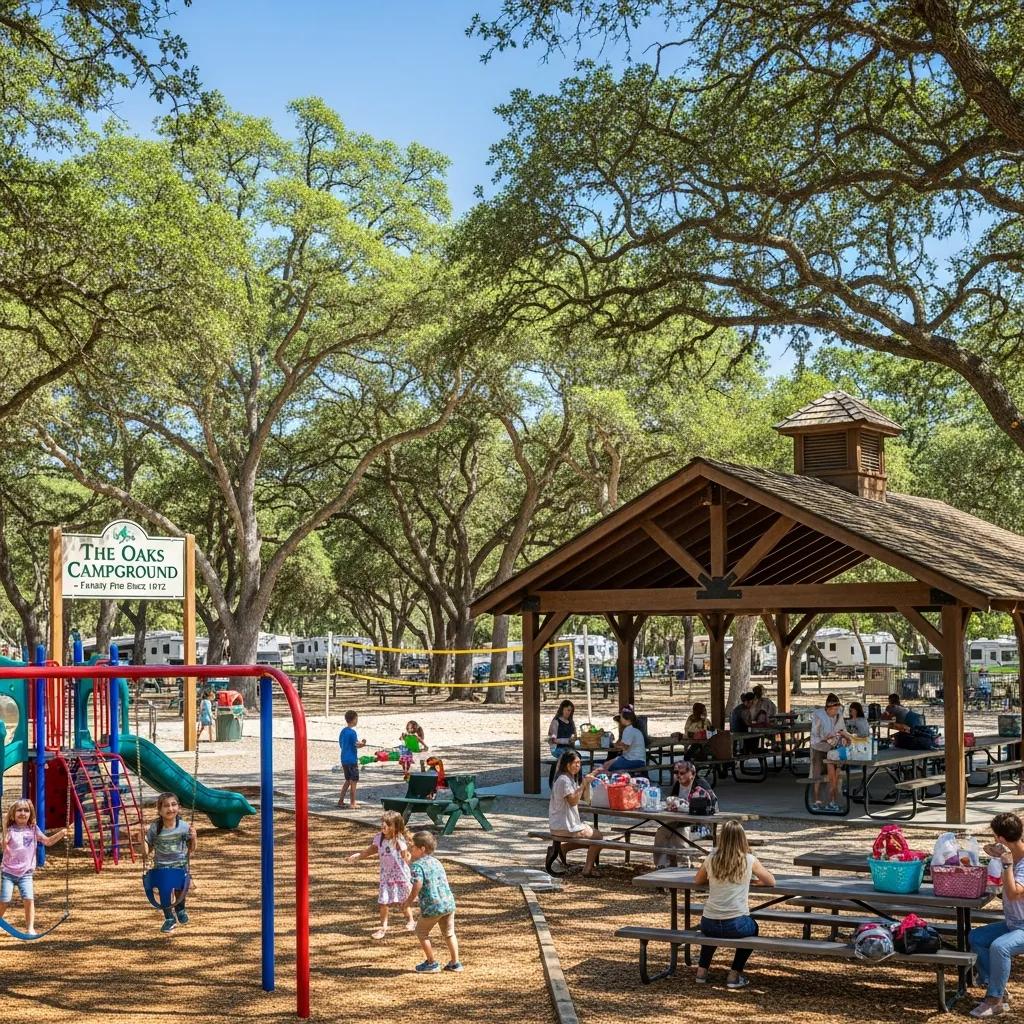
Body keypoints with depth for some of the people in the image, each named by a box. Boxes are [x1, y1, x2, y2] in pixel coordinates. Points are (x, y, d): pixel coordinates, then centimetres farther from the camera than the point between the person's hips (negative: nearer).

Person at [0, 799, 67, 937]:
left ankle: (30, 928, -4)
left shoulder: (33, 829, 4)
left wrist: (61, 833, -10)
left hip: (25, 873, 2)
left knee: (29, 899, -13)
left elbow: (48, 841, 4)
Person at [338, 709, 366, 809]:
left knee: (348, 780, 17)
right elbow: (357, 745, -19)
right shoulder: (352, 732, -15)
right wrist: (363, 743, 1)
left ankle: (341, 801, 16)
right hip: (352, 760, -8)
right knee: (354, 781, 1)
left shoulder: (342, 731, 10)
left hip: (344, 759, 8)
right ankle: (352, 803, 2)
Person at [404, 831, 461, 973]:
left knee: (421, 931, 14)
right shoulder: (437, 862, 14)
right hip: (449, 902, 7)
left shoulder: (417, 865, -10)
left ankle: (432, 963, 18)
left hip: (432, 906, -7)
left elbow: (418, 884, -24)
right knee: (449, 933, 21)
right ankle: (455, 963, 24)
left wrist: (409, 901, -12)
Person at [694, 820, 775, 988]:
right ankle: (734, 975, 25)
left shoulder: (711, 859, 3)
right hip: (736, 925, -3)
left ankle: (702, 969, 34)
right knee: (752, 928, 33)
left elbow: (698, 881, 21)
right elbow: (771, 881, 11)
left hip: (709, 924, 3)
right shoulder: (749, 860, -3)